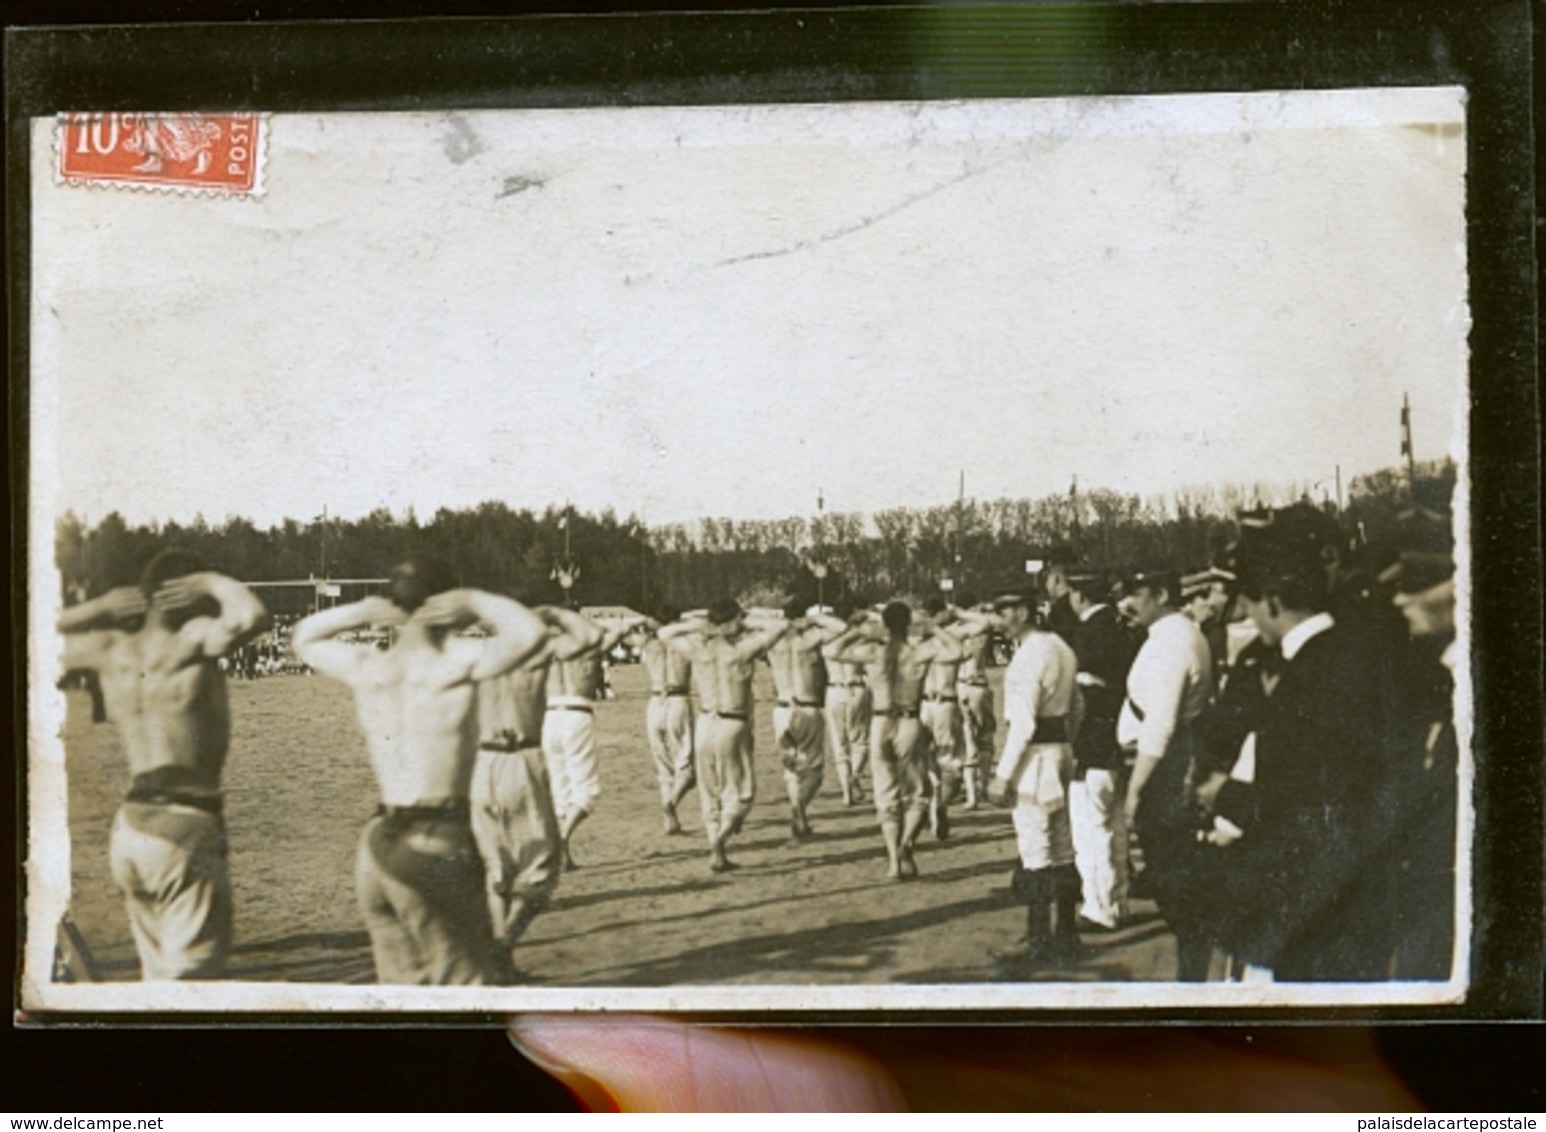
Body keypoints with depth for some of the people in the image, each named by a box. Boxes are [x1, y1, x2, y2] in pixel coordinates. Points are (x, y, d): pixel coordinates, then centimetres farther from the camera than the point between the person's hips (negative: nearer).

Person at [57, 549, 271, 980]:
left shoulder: (112, 649, 6)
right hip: (186, 826, -7)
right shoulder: (189, 644, -12)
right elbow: (251, 616, -28)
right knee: (191, 971, -4)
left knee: (160, 972, 20)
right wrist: (213, 582, -10)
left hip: (130, 826, 7)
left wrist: (101, 608, 14)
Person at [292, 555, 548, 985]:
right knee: (473, 984, -1)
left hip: (377, 845, 6)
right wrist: (477, 602, -2)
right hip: (437, 847, -6)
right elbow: (531, 631, -15)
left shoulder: (366, 667, 7)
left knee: (404, 984, 15)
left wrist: (363, 612, 11)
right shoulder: (452, 665, -11)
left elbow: (304, 638, 25)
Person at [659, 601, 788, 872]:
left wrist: (695, 623, 12)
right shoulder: (740, 648, -11)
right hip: (733, 727, -4)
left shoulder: (698, 648, 0)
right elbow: (780, 625, -6)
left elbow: (663, 633, 17)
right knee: (740, 794, 7)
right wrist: (749, 621, 2)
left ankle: (718, 854, 13)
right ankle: (719, 838, -14)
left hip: (705, 725, 4)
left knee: (710, 795, 14)